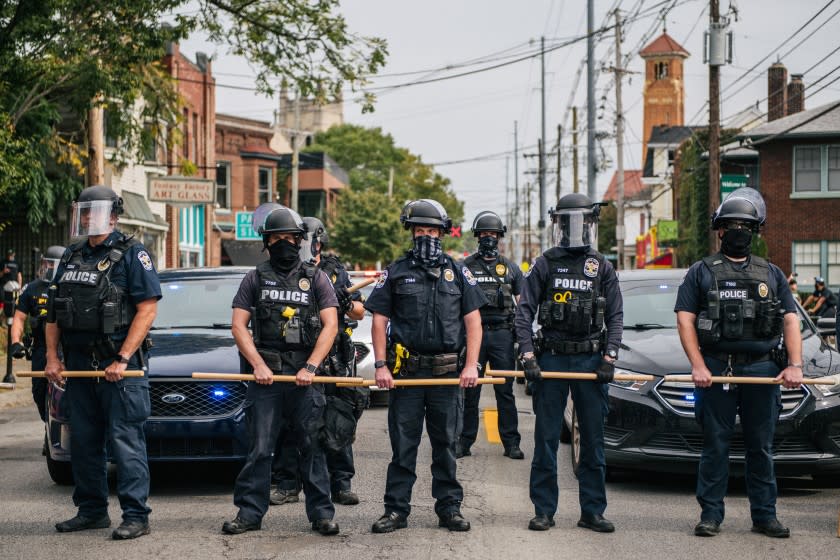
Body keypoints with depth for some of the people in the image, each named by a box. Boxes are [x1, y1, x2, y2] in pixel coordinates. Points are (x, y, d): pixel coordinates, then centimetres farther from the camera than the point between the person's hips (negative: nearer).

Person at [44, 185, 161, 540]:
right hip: (79, 364, 7)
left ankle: (135, 516, -5)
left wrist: (122, 360, -17)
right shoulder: (71, 257, 15)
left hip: (121, 367, -7)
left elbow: (147, 309, -12)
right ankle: (91, 511, 22)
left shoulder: (131, 254, -5)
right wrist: (52, 357, 7)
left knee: (125, 441, -7)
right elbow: (54, 313, 19)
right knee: (83, 441, 11)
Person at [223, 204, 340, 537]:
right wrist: (258, 365, -6)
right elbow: (238, 326, 6)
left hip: (305, 375, 0)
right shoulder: (255, 279, 11)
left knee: (313, 447, 1)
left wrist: (311, 367, -9)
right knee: (259, 449, 1)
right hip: (265, 374, 0)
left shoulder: (316, 279, 10)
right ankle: (249, 513, 6)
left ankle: (321, 513, 6)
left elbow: (330, 326, 2)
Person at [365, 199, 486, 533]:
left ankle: (449, 508, 15)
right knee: (402, 445, 2)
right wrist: (381, 365, -5)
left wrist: (471, 365, -5)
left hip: (448, 372, 1)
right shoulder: (395, 273, 7)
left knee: (446, 444, 8)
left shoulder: (458, 273, 10)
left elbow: (473, 321, 6)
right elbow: (379, 321, 5)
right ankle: (396, 510, 7)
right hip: (405, 371, -1)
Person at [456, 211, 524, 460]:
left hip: (503, 335, 1)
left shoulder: (510, 268, 12)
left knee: (505, 391, 1)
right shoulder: (465, 267, 8)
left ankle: (511, 442, 4)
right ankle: (465, 441, 9)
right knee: (470, 391, 3)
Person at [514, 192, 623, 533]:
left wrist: (609, 357, -5)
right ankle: (544, 511, 9)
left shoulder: (602, 268, 8)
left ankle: (592, 511, 13)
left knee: (593, 440, 5)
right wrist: (527, 354, -10)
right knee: (546, 439, 1)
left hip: (590, 360, 1)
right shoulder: (544, 265, 4)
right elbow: (525, 311, 0)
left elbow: (615, 316, 6)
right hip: (551, 358, -1)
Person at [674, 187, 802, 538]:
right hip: (716, 369, -2)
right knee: (715, 446, 1)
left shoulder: (772, 275, 16)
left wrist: (795, 365, -4)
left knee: (761, 447, 6)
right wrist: (698, 366, -10)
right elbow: (685, 319, 2)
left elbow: (790, 320, 10)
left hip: (762, 370, 2)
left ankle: (764, 515, 13)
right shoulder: (701, 272, 9)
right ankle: (711, 515, 7)